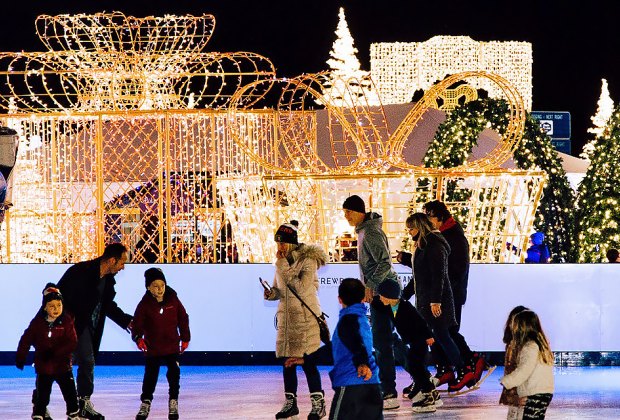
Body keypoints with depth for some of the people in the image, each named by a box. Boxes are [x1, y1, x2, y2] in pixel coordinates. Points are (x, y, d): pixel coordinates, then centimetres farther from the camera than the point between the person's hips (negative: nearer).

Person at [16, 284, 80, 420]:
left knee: (70, 393, 5)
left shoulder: (67, 321, -9)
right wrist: (20, 357, 0)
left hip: (63, 365, 0)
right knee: (42, 395, 5)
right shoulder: (38, 322, -5)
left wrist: (55, 352, -26)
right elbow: (26, 340, 2)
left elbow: (72, 343, -16)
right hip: (43, 367, 0)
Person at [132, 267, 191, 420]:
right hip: (152, 346, -1)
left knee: (174, 373, -4)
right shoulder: (145, 304, -8)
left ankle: (173, 403, 8)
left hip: (172, 345, 1)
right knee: (150, 375, 2)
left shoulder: (173, 300, -3)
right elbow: (137, 322, -10)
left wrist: (185, 338, 7)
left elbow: (183, 319, 6)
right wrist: (138, 337, -26)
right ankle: (145, 403, 16)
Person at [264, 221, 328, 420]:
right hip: (286, 317, 7)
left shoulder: (308, 261, -11)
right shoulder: (282, 261, 10)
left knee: (308, 362, -7)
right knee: (287, 362, 10)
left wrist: (284, 267, -21)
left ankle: (318, 403, 0)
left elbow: (301, 288, -22)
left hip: (306, 317, -7)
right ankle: (290, 402, 20)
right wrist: (272, 293, -4)